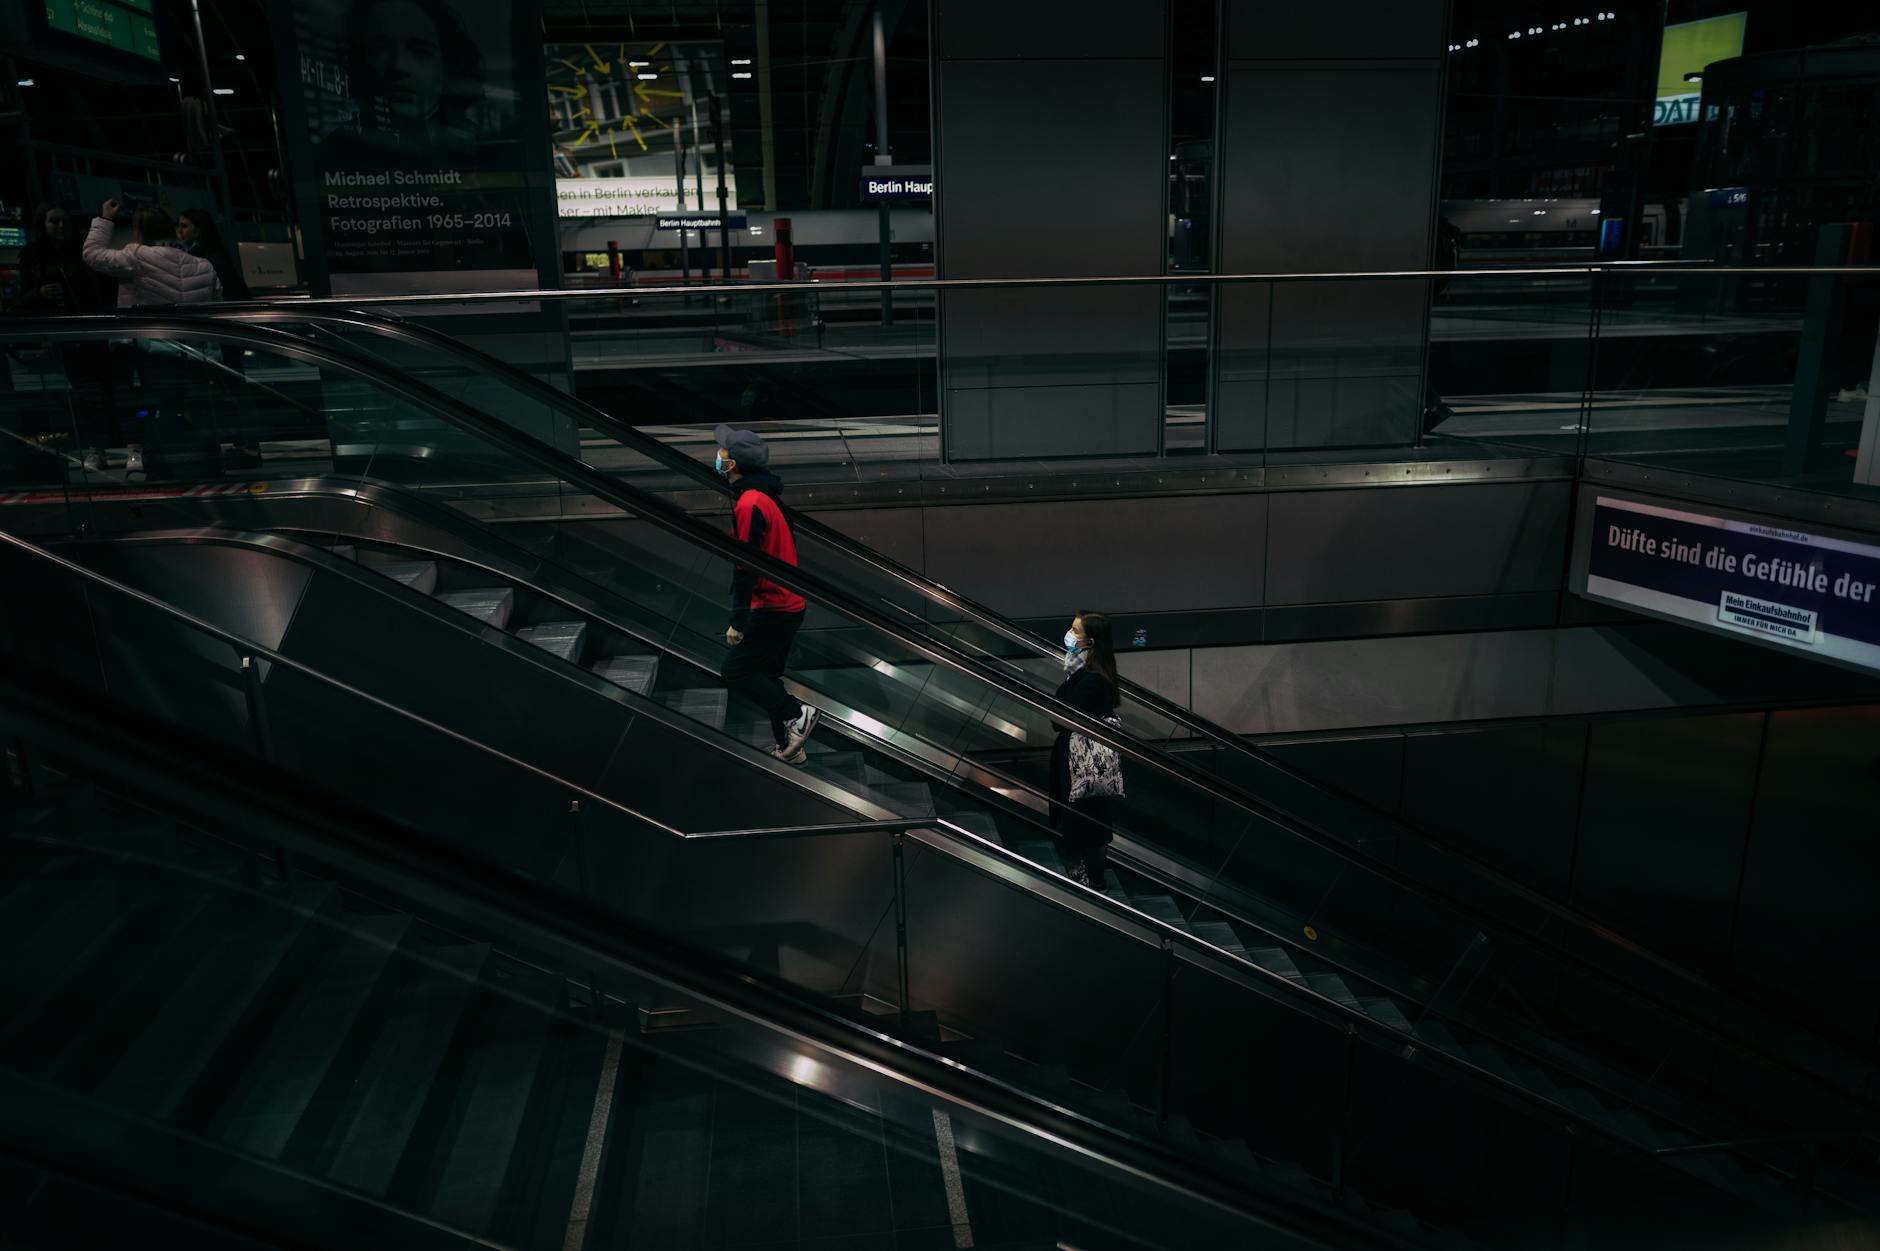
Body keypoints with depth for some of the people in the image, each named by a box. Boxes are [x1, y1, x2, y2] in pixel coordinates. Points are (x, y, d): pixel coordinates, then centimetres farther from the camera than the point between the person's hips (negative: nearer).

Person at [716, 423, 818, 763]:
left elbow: (746, 567, -22)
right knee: (765, 675, 15)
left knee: (736, 671, -3)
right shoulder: (766, 495, 11)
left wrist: (738, 621, -20)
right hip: (787, 604, 9)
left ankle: (795, 714, -4)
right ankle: (789, 747, 20)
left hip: (773, 609, -9)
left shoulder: (749, 503, -19)